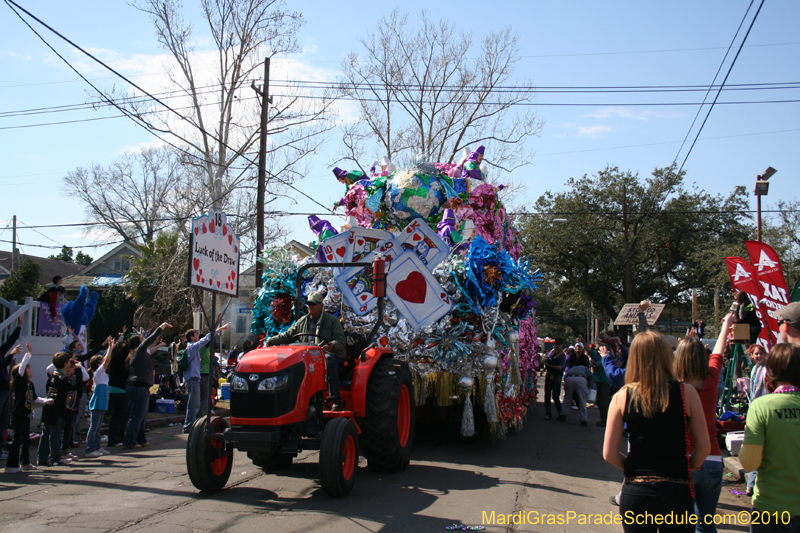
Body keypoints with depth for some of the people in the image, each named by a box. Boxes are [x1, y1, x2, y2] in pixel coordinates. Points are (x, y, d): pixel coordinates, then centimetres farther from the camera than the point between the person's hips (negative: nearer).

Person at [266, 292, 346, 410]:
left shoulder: (332, 321, 4)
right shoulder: (303, 322, 17)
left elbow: (340, 340, -6)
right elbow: (287, 336, 19)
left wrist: (332, 345, -30)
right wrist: (270, 341, 5)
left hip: (330, 354, -4)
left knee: (329, 359, -40)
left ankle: (336, 399, -40)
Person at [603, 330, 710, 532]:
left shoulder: (622, 397, -4)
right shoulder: (686, 393, -7)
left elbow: (609, 453, -5)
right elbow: (703, 449, -4)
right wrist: (684, 467, 12)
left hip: (634, 493, 1)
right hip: (677, 493, -1)